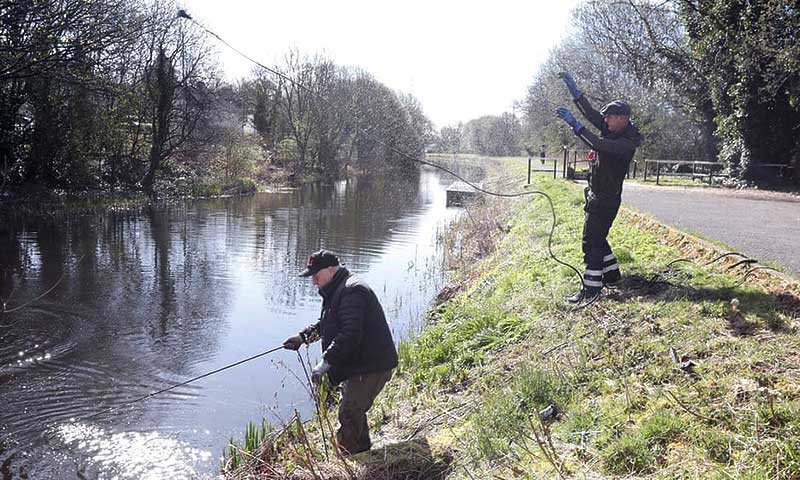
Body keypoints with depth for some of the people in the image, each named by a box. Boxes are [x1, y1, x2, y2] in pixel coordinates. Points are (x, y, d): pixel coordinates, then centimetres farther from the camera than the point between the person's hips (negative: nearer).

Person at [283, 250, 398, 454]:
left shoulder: (352, 291, -21)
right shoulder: (337, 291, 15)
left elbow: (350, 333, -29)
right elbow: (325, 325, 25)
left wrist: (326, 361, -28)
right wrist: (303, 337, 11)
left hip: (372, 366, -11)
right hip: (359, 364, 11)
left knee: (349, 414, -9)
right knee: (354, 410, 23)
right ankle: (363, 450, 40)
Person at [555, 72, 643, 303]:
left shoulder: (628, 142, -20)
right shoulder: (612, 130, 6)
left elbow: (598, 145, -35)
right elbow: (589, 112, 8)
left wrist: (574, 123, -36)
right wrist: (572, 86, 1)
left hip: (606, 199, -10)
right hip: (596, 195, 10)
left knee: (591, 242, -10)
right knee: (597, 238, 20)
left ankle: (591, 288, -6)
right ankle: (612, 275, 34)